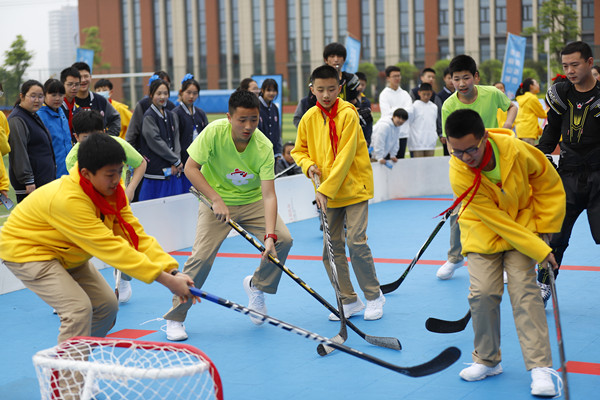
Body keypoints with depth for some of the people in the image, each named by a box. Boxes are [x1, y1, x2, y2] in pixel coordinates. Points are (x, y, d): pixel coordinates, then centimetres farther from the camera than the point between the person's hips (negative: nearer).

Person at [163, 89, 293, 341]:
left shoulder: (264, 147, -21)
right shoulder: (215, 132, -24)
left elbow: (269, 195, -26)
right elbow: (190, 168, -18)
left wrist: (270, 236, -37)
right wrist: (216, 200, -28)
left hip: (252, 201, 2)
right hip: (215, 200, -2)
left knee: (284, 239, -16)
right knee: (202, 256, -17)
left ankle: (257, 285, 12)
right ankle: (174, 318, -1)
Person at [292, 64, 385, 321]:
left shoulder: (348, 114, -13)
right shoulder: (309, 119, 2)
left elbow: (345, 157, -16)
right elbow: (299, 150, 16)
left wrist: (327, 189, -19)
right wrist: (309, 165, -6)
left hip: (354, 189, -5)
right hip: (327, 194, 5)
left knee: (356, 242, -11)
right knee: (331, 249, 3)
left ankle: (374, 296, 8)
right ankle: (349, 300, 17)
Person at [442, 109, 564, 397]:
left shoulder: (515, 150, -24)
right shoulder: (459, 175, -27)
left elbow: (548, 184, -4)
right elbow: (497, 221, -24)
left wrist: (544, 228, -3)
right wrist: (539, 251, -23)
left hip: (522, 226, 0)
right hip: (483, 233, 0)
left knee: (524, 289, -13)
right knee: (483, 292, -11)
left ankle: (540, 367, -10)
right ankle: (487, 361, 10)